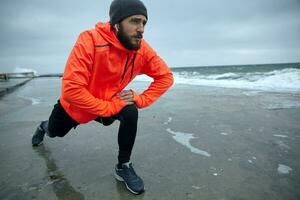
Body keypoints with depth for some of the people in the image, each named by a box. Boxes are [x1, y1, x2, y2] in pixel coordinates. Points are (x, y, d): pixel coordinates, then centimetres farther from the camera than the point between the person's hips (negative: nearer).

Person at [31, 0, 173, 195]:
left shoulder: (142, 49, -22)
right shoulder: (90, 40, -35)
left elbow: (165, 77, -13)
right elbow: (71, 90, -38)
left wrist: (140, 99, -24)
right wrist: (109, 107, -34)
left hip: (111, 101, 2)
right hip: (74, 104, -1)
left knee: (131, 113, -28)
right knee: (55, 132, 25)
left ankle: (123, 167, -5)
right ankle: (44, 127, 66)